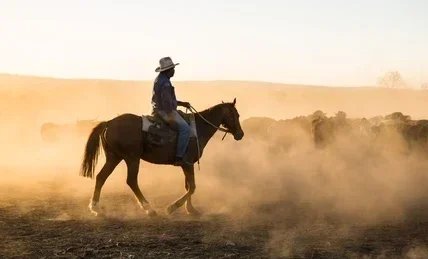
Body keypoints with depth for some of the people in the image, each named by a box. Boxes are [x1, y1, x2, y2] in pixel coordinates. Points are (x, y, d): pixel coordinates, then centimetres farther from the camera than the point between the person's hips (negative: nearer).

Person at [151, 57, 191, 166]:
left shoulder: (159, 80, 14)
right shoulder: (165, 83, -20)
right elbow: (166, 101, -26)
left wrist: (181, 103, 20)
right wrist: (171, 117, -23)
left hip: (159, 110, 11)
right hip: (166, 112, -11)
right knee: (185, 128, -17)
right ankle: (179, 158, -21)